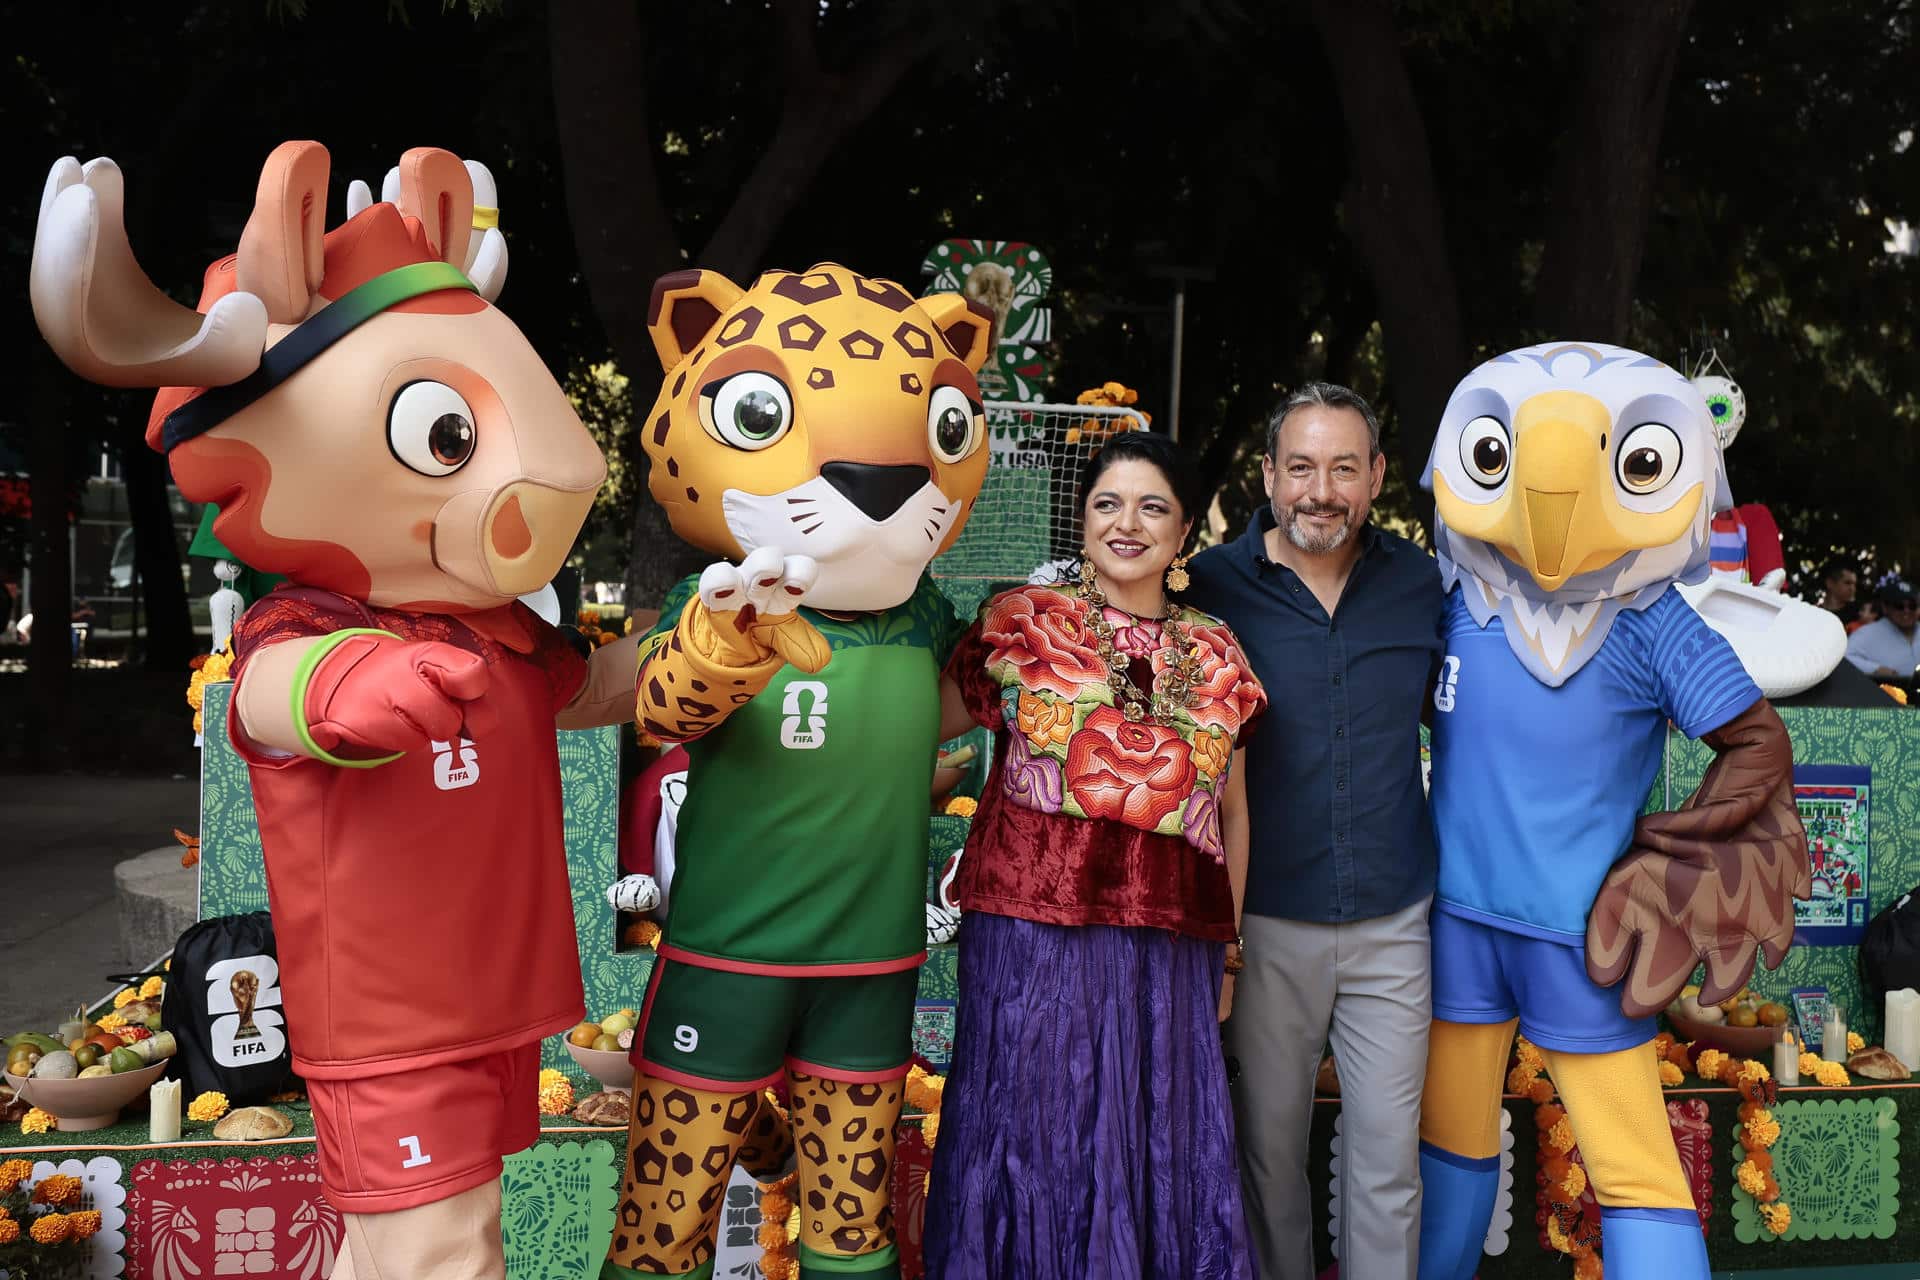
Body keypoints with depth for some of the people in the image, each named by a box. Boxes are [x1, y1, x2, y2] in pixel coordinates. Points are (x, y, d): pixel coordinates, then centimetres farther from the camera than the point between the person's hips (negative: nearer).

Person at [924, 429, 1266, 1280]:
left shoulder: (1217, 653, 11)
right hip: (1034, 929, -3)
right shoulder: (1020, 623, 2)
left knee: (1162, 1148, 9)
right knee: (1036, 1141, 5)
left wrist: (1226, 949, 16)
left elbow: (1232, 810, 17)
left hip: (1171, 949, 3)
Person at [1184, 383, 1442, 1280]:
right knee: (1270, 1141, 13)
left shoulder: (1423, 584, 1)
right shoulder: (1213, 586, -7)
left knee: (1389, 1151, 7)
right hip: (1266, 919, -1)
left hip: (1393, 920, 2)